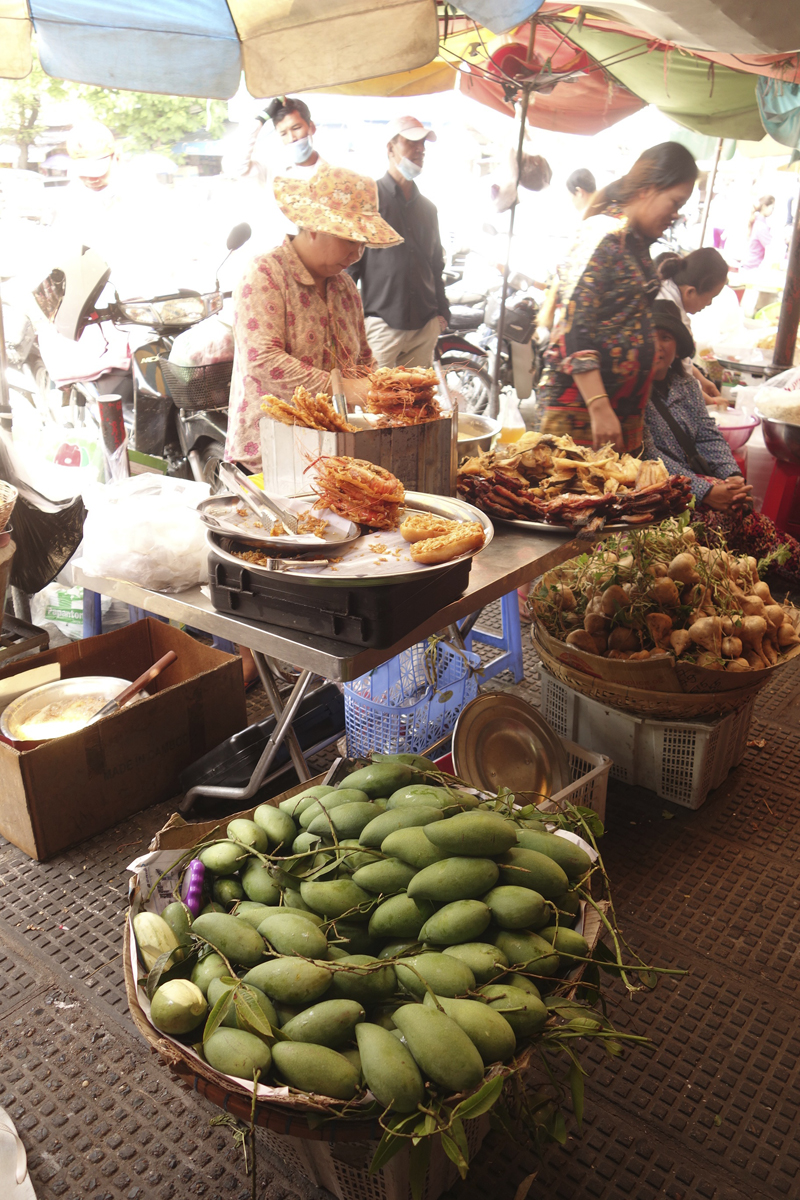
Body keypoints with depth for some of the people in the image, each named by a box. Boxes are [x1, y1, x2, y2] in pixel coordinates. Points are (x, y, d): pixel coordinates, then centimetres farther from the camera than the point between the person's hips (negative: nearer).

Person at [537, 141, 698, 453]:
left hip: (626, 402, 9)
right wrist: (599, 408, -25)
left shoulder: (637, 241, 15)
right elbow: (575, 330, -20)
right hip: (580, 404, -9)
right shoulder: (603, 234, -11)